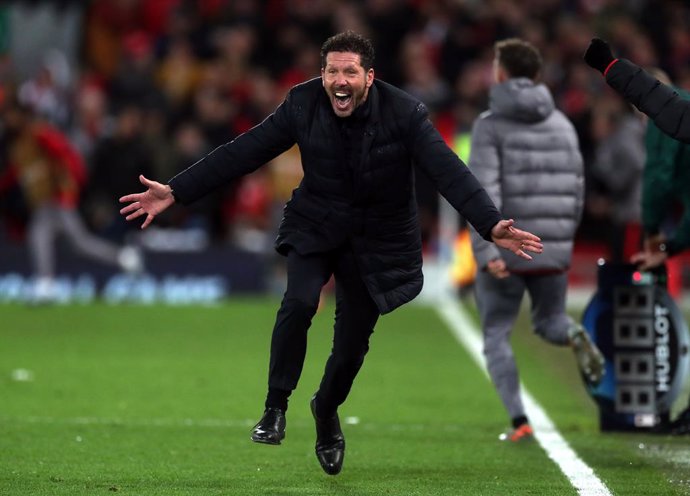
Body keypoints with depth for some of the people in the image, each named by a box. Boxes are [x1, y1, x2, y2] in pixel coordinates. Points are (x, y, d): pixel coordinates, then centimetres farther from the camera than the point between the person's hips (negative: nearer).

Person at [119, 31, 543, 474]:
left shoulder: (405, 114, -18)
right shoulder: (303, 104, -13)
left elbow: (449, 172, -25)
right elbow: (242, 153, -10)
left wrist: (492, 226, -39)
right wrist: (175, 193, -13)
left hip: (377, 239, 0)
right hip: (316, 226, 0)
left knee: (354, 341, 5)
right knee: (300, 301, -27)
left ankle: (327, 409, 37)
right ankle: (276, 406, -12)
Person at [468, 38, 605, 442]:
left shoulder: (491, 124, -6)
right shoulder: (562, 123, 9)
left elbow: (485, 190, -17)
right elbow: (577, 188, 11)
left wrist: (486, 249, -21)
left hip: (506, 251, -4)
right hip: (553, 251, 4)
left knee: (496, 337, 9)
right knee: (549, 321, 23)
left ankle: (520, 421, -5)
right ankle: (574, 335, -13)